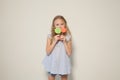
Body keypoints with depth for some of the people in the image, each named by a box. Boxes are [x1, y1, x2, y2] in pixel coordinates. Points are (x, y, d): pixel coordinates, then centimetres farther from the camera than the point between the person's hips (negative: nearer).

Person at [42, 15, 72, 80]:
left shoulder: (68, 37, -6)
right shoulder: (50, 36, -7)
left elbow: (69, 53, -9)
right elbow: (48, 52, -11)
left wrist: (64, 42, -17)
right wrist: (55, 41, -19)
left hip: (63, 63, 0)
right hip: (52, 63, 0)